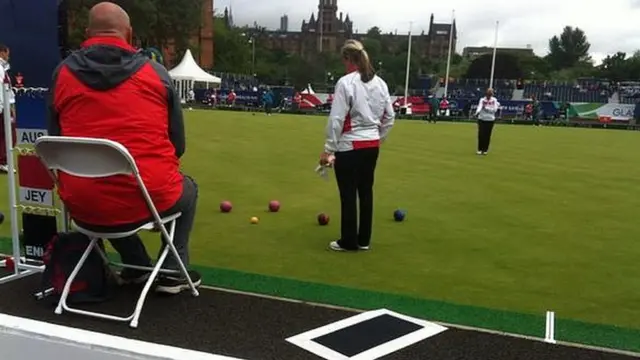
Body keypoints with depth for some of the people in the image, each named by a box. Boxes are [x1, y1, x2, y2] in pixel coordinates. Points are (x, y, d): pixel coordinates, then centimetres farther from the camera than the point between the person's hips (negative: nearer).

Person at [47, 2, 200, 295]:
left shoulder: (63, 73, 4)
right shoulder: (155, 72, 0)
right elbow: (177, 143, 5)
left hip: (83, 206, 3)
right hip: (149, 198, -2)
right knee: (186, 188, 32)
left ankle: (136, 268, 39)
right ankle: (173, 273, 30)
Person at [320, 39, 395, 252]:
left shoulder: (346, 82, -12)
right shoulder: (380, 83, 9)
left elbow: (336, 119, -14)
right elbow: (389, 117, 13)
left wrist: (329, 149, -9)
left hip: (350, 146, -7)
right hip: (372, 146, 7)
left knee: (348, 194, 2)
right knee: (366, 192, 13)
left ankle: (348, 242, 12)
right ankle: (363, 240, 22)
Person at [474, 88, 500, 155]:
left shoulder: (494, 100, 2)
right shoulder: (482, 100, -1)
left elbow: (494, 110, -8)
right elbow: (479, 107, -19)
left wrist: (486, 108, -18)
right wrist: (477, 112, -39)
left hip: (490, 120, 0)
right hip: (482, 119, 0)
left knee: (487, 135, 1)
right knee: (481, 134, -5)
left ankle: (485, 150, 11)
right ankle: (480, 149, 5)